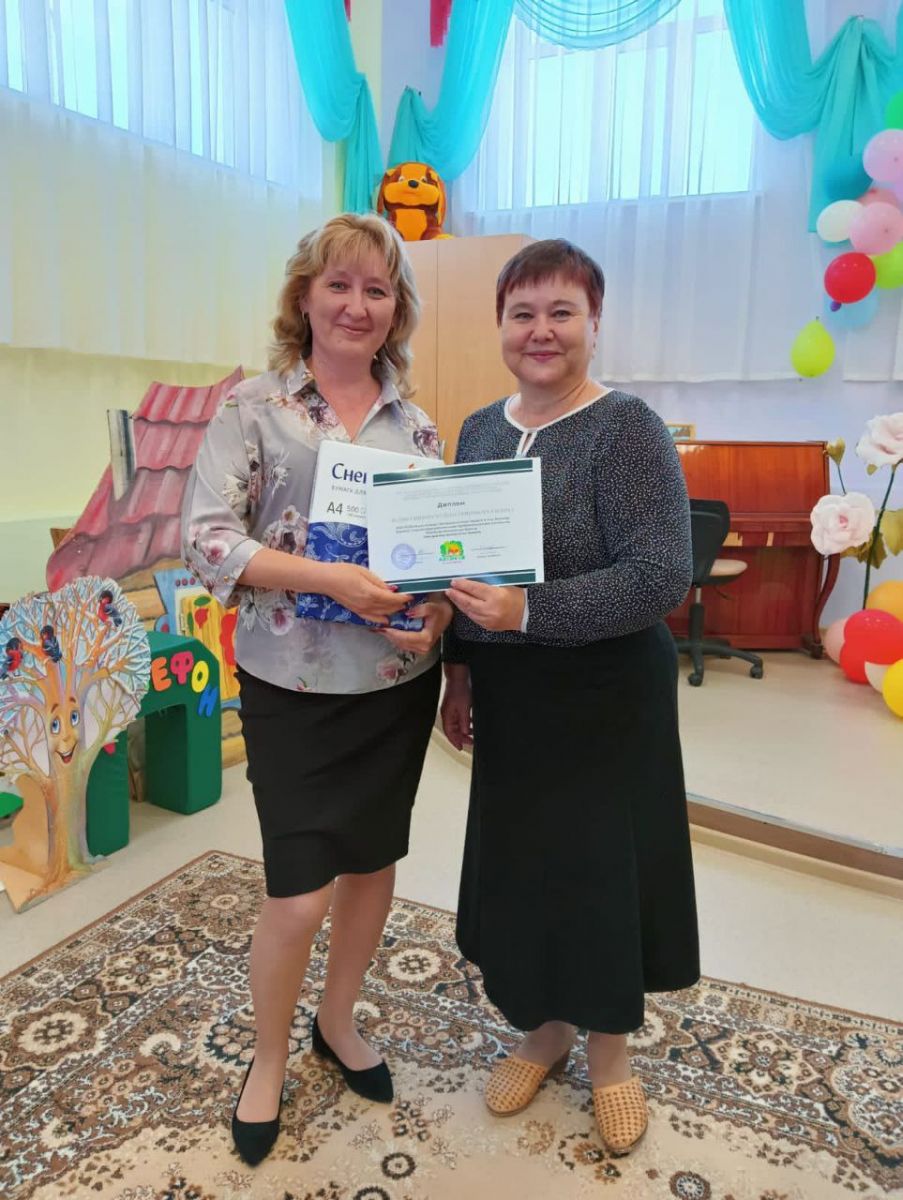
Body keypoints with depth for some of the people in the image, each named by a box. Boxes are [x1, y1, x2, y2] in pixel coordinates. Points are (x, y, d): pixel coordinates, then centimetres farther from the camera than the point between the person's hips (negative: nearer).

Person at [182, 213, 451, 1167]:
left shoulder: (414, 422, 7)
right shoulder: (253, 408, -3)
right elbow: (205, 538, -11)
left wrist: (438, 610, -12)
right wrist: (332, 578, -23)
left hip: (398, 685, 4)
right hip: (293, 687, -4)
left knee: (374, 863, 16)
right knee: (298, 895, 1)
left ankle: (338, 1022, 43)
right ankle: (267, 1062, 32)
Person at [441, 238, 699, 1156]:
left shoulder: (627, 430, -13)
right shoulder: (480, 430, 6)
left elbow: (662, 575, -22)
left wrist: (530, 612, -30)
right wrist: (457, 668, 11)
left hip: (607, 700, -5)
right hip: (509, 698, 5)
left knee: (603, 867, 10)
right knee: (521, 863, 16)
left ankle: (609, 1051, 37)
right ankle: (544, 1028, 41)